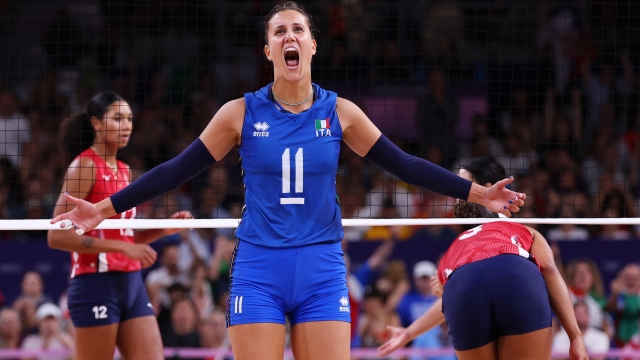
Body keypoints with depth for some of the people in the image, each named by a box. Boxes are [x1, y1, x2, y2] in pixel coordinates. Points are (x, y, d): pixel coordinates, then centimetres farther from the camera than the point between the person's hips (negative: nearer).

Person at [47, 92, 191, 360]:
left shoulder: (124, 171, 16)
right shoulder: (85, 165, -7)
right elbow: (57, 236, -16)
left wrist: (165, 228, 7)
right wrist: (123, 247, -20)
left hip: (131, 284, 8)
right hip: (96, 285, -8)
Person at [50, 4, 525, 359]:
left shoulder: (339, 112, 2)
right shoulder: (241, 113, -1)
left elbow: (404, 165, 6)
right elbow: (178, 170, 1)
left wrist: (477, 193, 1)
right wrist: (106, 208, -3)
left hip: (321, 269, 1)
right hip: (259, 269, -1)